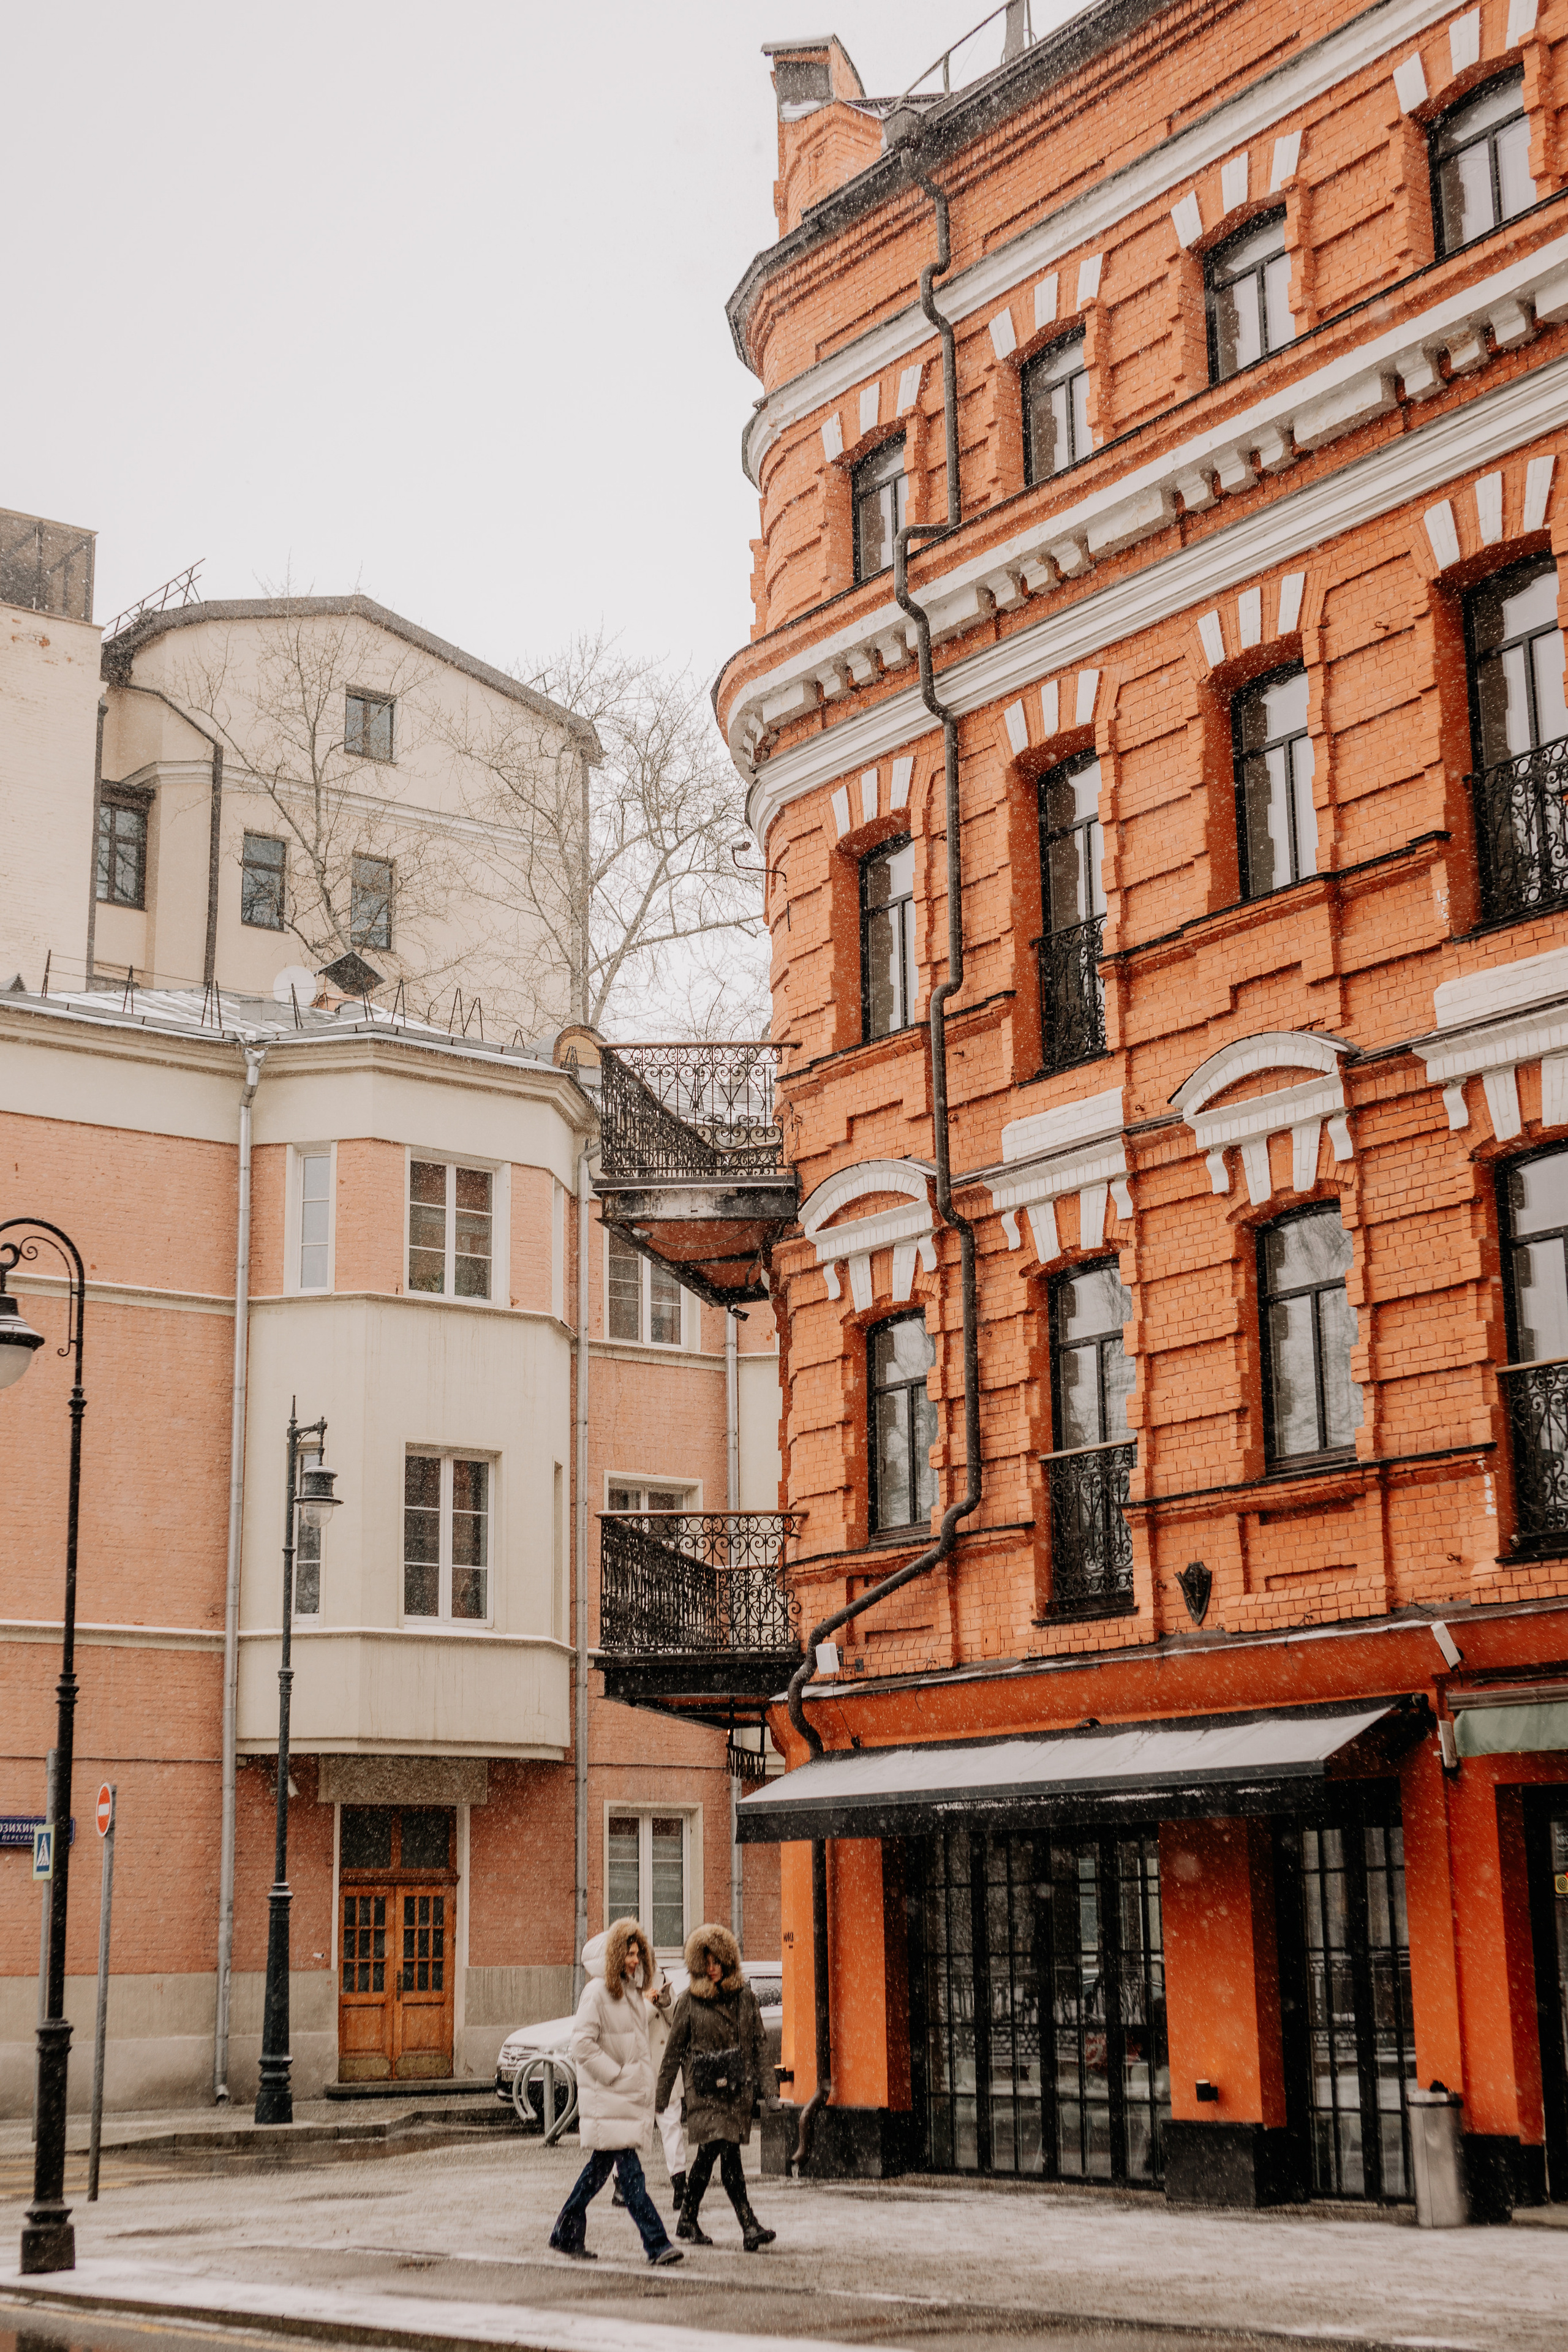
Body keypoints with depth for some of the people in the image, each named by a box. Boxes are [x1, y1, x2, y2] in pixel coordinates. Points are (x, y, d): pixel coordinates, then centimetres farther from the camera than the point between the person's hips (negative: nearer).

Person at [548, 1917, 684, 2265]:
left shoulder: (633, 1991, 14)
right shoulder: (597, 1992, -11)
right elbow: (582, 2044, -16)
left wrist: (645, 2078, 15)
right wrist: (616, 2075, -15)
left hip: (633, 2092, 9)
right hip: (607, 2096, -9)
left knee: (600, 2167, 14)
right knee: (630, 2171, -11)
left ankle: (566, 2235, 24)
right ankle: (656, 2243, -14)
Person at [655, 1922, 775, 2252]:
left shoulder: (744, 1996, 9)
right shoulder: (689, 2001, 2)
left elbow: (759, 2042, 14)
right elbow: (674, 2049, 6)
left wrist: (762, 2083, 7)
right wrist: (662, 2093, 6)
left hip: (738, 2086, 3)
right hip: (704, 2088, -3)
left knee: (709, 2153, 4)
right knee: (726, 2153, -14)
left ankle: (688, 2219, 19)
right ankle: (750, 2226, -15)